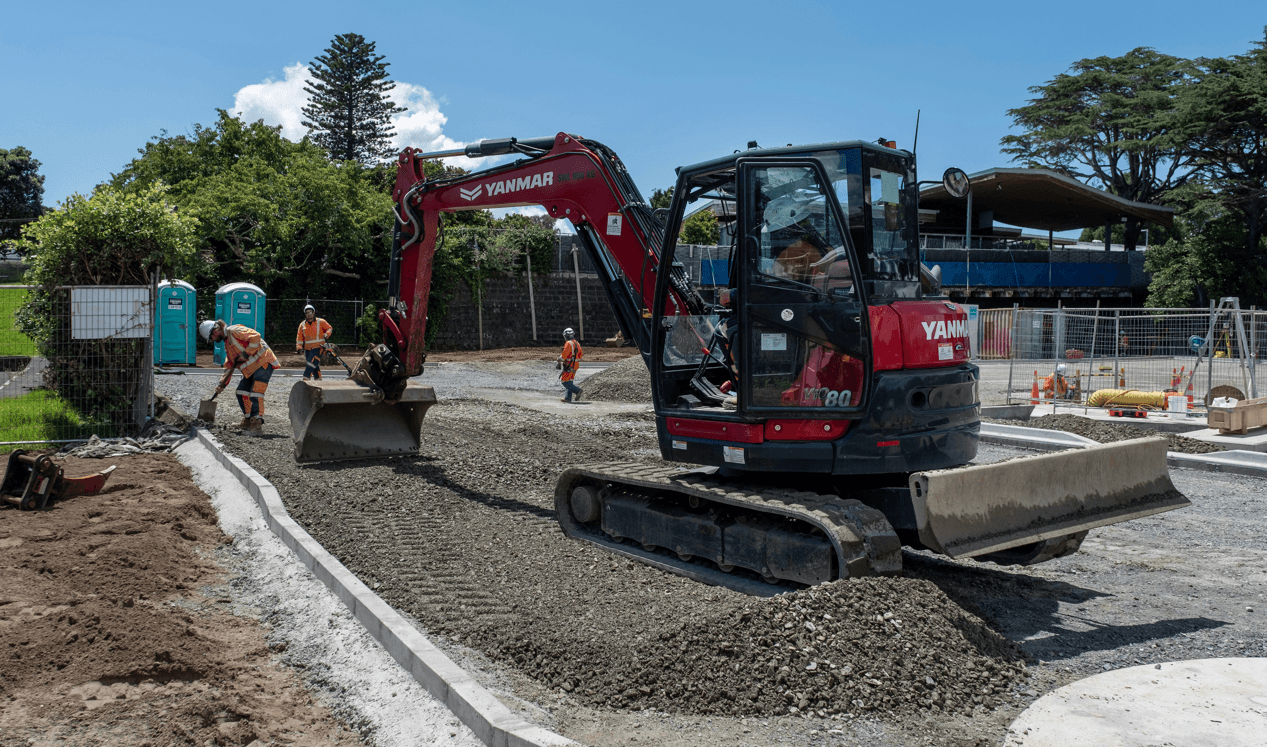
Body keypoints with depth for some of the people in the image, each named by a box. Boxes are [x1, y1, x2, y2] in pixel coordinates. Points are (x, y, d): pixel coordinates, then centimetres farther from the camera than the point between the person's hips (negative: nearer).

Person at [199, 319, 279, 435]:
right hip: (252, 368, 10)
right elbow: (229, 365, 26)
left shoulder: (234, 330, -9)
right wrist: (223, 384, 20)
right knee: (241, 392, 11)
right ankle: (248, 421, 23)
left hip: (263, 362, -10)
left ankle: (257, 427, -17)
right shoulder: (227, 343, 22)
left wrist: (246, 354, -17)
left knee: (255, 394, -16)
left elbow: (256, 336, -21)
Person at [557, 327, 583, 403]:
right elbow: (579, 355, 19)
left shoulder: (568, 343, -16)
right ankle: (568, 398, 15)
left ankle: (577, 390, -11)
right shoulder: (577, 343, 11)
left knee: (564, 381, -4)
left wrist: (559, 359, -1)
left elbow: (564, 355, -21)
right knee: (569, 381, 14)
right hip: (575, 365, 9)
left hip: (569, 366, -9)